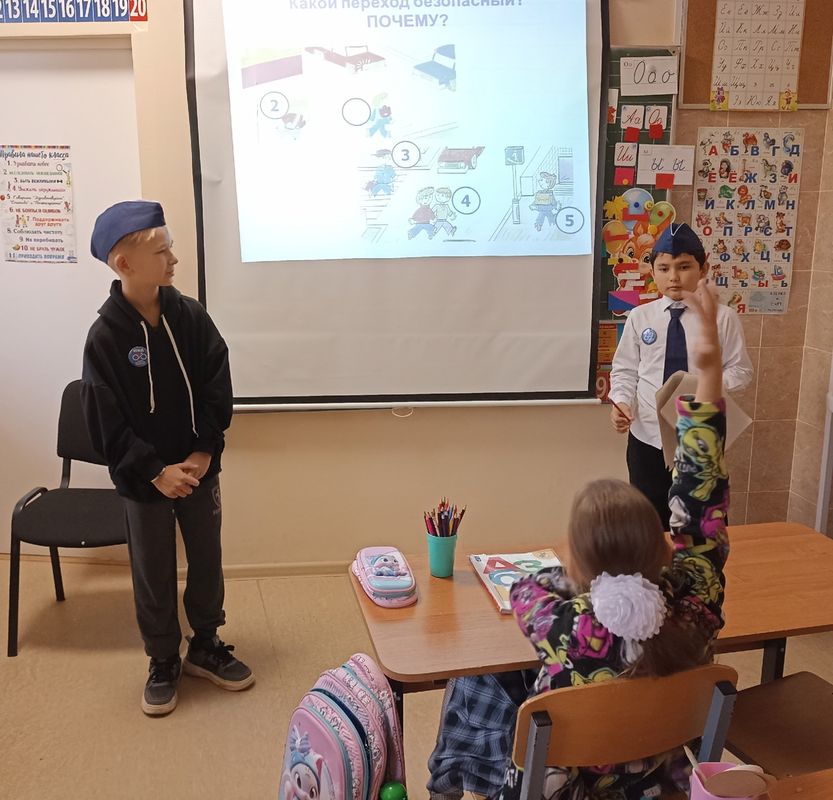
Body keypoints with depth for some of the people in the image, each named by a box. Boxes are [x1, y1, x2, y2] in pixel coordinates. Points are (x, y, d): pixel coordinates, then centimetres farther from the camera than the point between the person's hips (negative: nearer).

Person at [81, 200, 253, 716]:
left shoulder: (190, 315, -6)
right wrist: (155, 472, -17)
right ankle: (163, 663, 31)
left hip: (199, 468, 3)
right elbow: (107, 423, -13)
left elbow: (218, 388, -3)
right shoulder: (105, 336, -14)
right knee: (154, 574, 11)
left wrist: (205, 451, -11)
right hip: (144, 479, -3)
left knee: (208, 562, 15)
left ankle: (206, 647, 36)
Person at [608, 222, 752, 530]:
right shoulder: (639, 317, -1)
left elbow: (740, 370, -1)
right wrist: (621, 402, -14)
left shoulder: (723, 317, -5)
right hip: (648, 435, 1)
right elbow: (625, 370, 4)